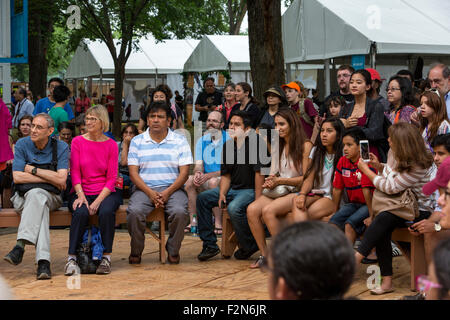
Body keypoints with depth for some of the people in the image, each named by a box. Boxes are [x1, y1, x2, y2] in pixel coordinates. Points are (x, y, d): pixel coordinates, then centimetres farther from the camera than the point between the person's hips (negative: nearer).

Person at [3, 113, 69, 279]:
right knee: (40, 205, -36)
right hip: (22, 197, 0)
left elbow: (61, 180, -14)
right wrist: (49, 178, -11)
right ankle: (43, 261, -51)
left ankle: (21, 245, -48)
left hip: (51, 197, 0)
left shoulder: (61, 147, -2)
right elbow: (17, 177, -9)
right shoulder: (22, 144, 0)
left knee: (37, 194, -37)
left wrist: (33, 169, -11)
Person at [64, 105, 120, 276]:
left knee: (106, 211, -33)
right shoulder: (77, 142, 4)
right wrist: (81, 196, -15)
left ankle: (106, 257, -22)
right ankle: (72, 258, -26)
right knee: (81, 212, -32)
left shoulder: (111, 145, 2)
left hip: (105, 193, 0)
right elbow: (75, 173, 0)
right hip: (81, 192, 0)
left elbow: (111, 178, -2)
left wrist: (98, 201, -15)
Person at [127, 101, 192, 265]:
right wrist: (150, 192, -13)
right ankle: (136, 250, -6)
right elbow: (133, 172, 3)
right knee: (134, 212, -31)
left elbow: (184, 172, 2)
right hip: (144, 188, 0)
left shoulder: (180, 141, 8)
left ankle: (173, 250, -6)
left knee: (180, 212, -32)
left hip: (172, 188, 0)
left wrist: (167, 192, -13)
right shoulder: (137, 141, 10)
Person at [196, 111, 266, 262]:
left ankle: (249, 246, -9)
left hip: (250, 189, -8)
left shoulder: (255, 141, -16)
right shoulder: (227, 146, 8)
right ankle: (210, 245, 1)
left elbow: (259, 172, -20)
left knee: (234, 208, -33)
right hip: (233, 188, 8)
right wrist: (222, 193, -7)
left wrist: (257, 201, -23)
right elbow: (225, 175, 12)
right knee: (202, 198, -1)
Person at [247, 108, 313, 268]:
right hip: (278, 192, 7)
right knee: (252, 210, -21)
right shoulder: (278, 146, 18)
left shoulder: (305, 145, -5)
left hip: (297, 192, -7)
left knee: (268, 210, -31)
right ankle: (264, 254, -13)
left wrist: (280, 181, -14)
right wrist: (270, 182, -6)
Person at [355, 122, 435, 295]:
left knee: (384, 218, -33)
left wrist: (366, 170, -14)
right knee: (382, 230, -25)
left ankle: (356, 259, -31)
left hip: (419, 211, -7)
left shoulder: (418, 167, -22)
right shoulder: (394, 154, 4)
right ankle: (387, 281, -27)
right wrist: (378, 166, 2)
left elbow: (391, 187, -23)